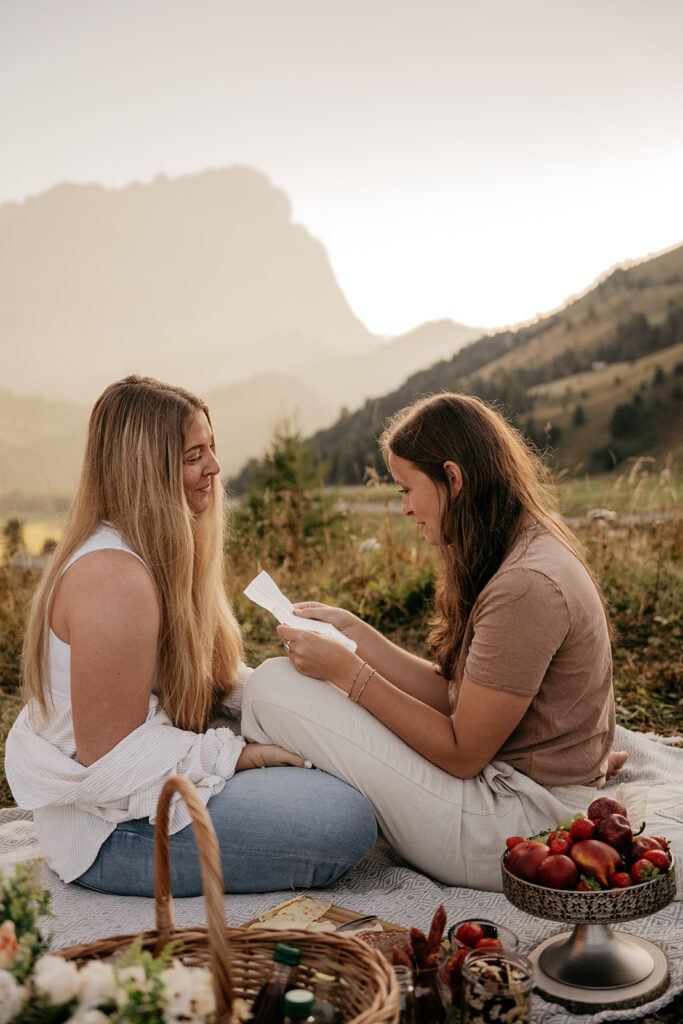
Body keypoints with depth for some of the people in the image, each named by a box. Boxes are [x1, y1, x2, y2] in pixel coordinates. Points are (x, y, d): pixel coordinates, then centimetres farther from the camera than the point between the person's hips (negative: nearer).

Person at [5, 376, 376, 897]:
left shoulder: (163, 552, 9)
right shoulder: (114, 577, -26)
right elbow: (111, 758, -25)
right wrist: (243, 753, -19)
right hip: (111, 828, -9)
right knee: (347, 822, -20)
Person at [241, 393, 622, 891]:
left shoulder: (527, 587, -24)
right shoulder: (530, 553, 7)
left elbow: (461, 752, -20)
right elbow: (454, 695, 9)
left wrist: (349, 673, -16)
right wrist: (354, 632, 6)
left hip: (509, 827, -10)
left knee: (273, 686, -12)